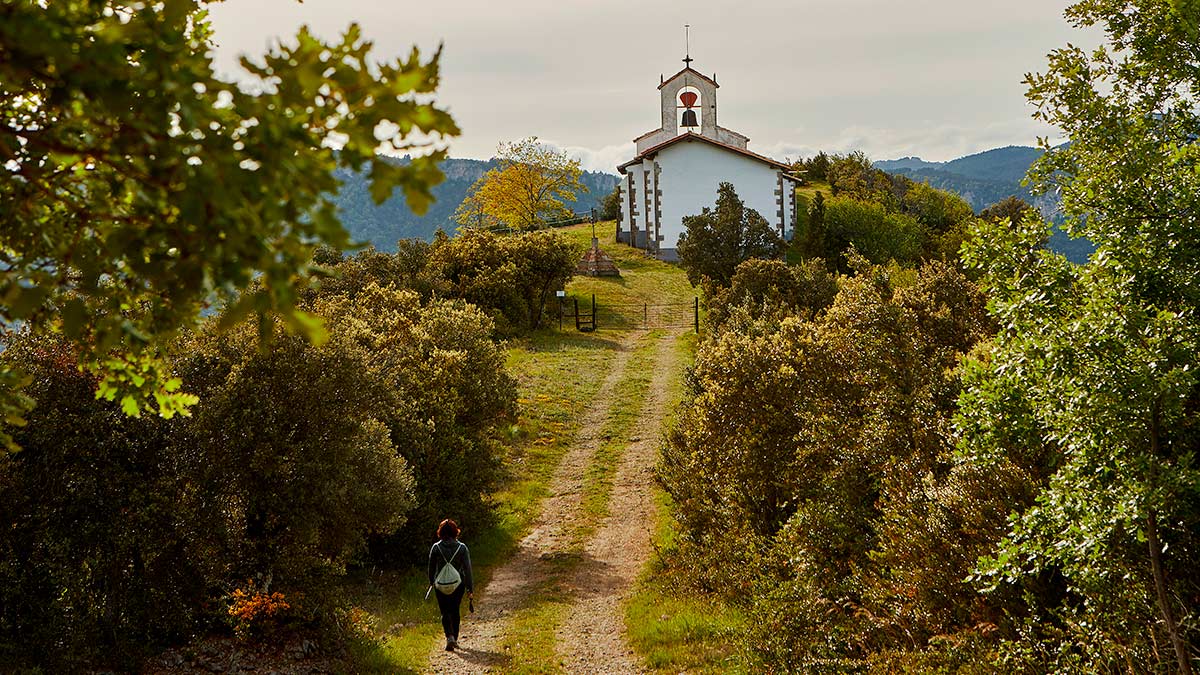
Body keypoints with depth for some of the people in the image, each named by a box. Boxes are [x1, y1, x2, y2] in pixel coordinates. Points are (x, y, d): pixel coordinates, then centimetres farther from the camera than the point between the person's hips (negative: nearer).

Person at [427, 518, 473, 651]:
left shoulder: (436, 547, -7)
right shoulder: (462, 547, -8)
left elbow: (431, 567, 4)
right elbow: (467, 568, -9)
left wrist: (431, 581, 22)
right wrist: (470, 588, -5)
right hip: (458, 584, 1)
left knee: (445, 612, 4)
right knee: (455, 611, 17)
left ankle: (450, 637, -18)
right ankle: (455, 639, 24)